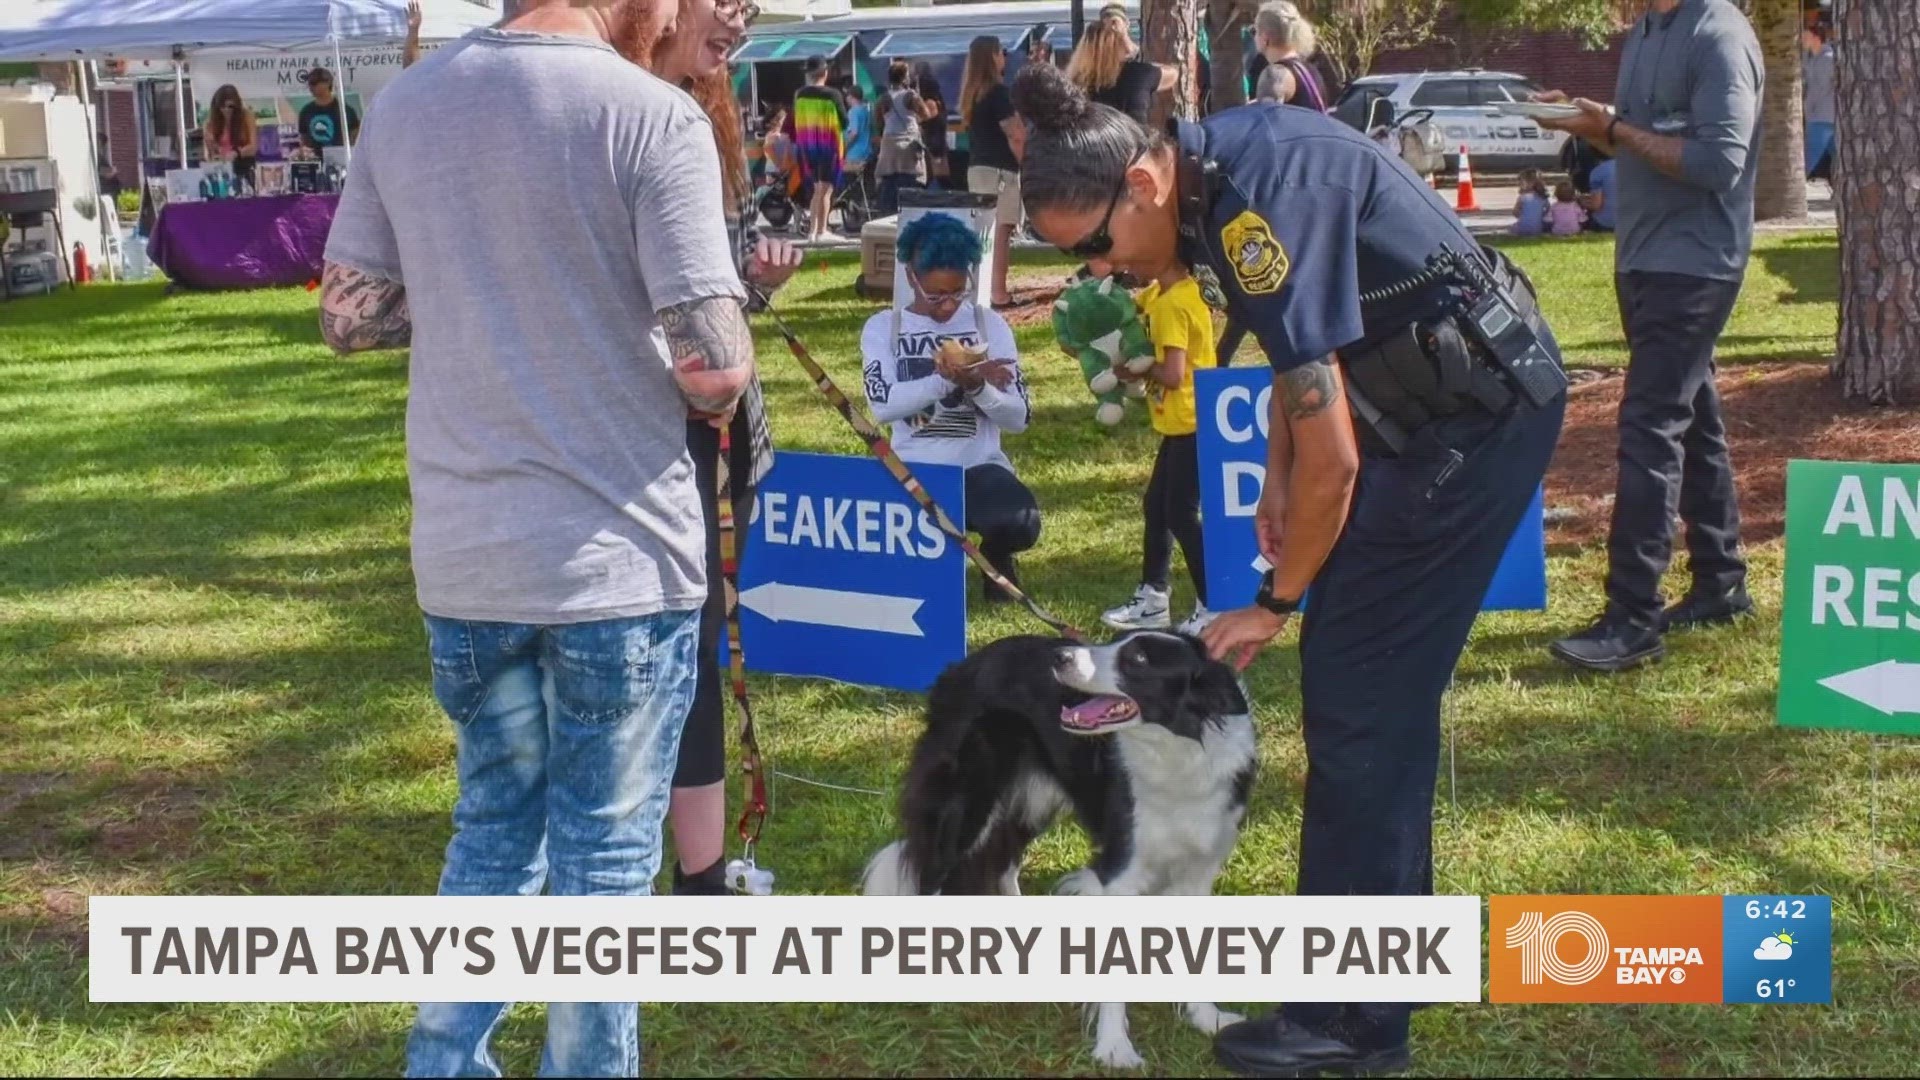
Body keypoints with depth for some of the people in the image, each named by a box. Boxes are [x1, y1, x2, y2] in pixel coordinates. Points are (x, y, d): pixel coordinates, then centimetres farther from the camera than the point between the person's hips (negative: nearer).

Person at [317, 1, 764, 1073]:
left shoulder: (404, 104, 4)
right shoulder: (655, 115, -13)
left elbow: (346, 316, 11)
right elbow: (715, 368, -18)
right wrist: (716, 387, 4)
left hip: (463, 554, 5)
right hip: (616, 554, -5)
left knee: (494, 825, 21)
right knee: (605, 853, 10)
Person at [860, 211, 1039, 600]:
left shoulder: (990, 325, 4)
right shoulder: (883, 327, 3)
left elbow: (1018, 419, -1)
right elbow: (883, 404, -15)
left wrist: (976, 386, -21)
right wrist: (950, 380, -25)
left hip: (979, 466, 0)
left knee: (1020, 524, -34)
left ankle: (995, 554, 8)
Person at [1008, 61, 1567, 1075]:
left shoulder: (1261, 205, -26)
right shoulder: (1217, 164, 3)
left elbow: (1331, 456, -23)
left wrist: (1273, 602, -10)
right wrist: (1274, 482, 13)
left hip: (1478, 411, -10)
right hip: (1463, 395, 10)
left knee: (1357, 692, -8)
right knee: (1373, 680, 15)